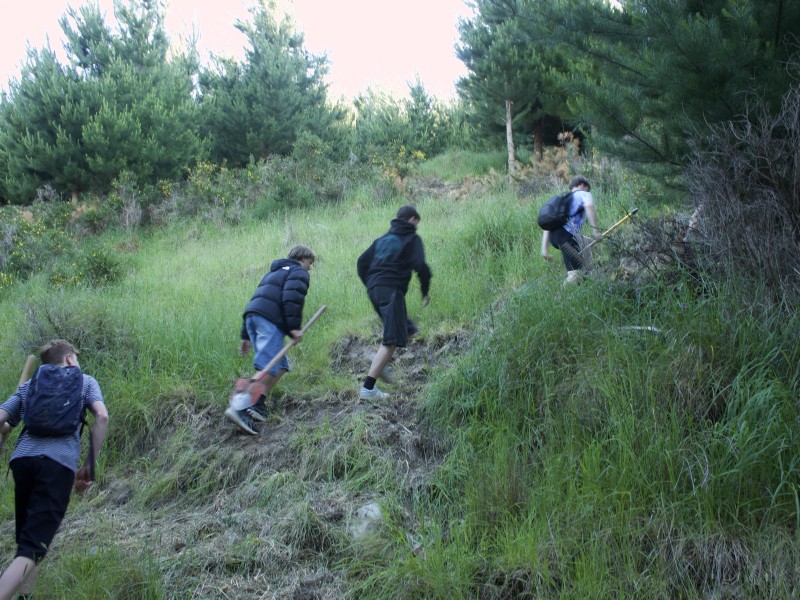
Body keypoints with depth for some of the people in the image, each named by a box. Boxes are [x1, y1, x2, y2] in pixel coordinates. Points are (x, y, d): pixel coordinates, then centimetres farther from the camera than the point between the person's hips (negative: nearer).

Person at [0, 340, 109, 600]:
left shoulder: (28, 385, 27)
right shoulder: (85, 381, 22)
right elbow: (102, 417, 3)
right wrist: (90, 465, 6)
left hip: (22, 459, 4)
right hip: (59, 463, -3)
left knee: (26, 540, 20)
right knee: (32, 548, -12)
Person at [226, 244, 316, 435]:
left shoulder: (274, 272, 35)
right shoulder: (299, 272, 10)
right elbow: (292, 298, -10)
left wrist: (246, 336, 29)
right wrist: (295, 326, -14)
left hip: (251, 315, 8)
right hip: (270, 319, -8)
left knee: (281, 365, 14)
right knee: (269, 368, -14)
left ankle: (258, 405, 3)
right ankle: (240, 409, -27)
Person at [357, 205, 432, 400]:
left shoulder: (383, 238, 24)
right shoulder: (412, 239, 4)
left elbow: (362, 262, 20)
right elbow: (420, 266, -10)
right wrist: (425, 292, 4)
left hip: (374, 289, 8)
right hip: (391, 290, -8)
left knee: (406, 330, 20)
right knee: (392, 340, -10)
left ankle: (379, 362, 3)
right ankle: (368, 388, -17)